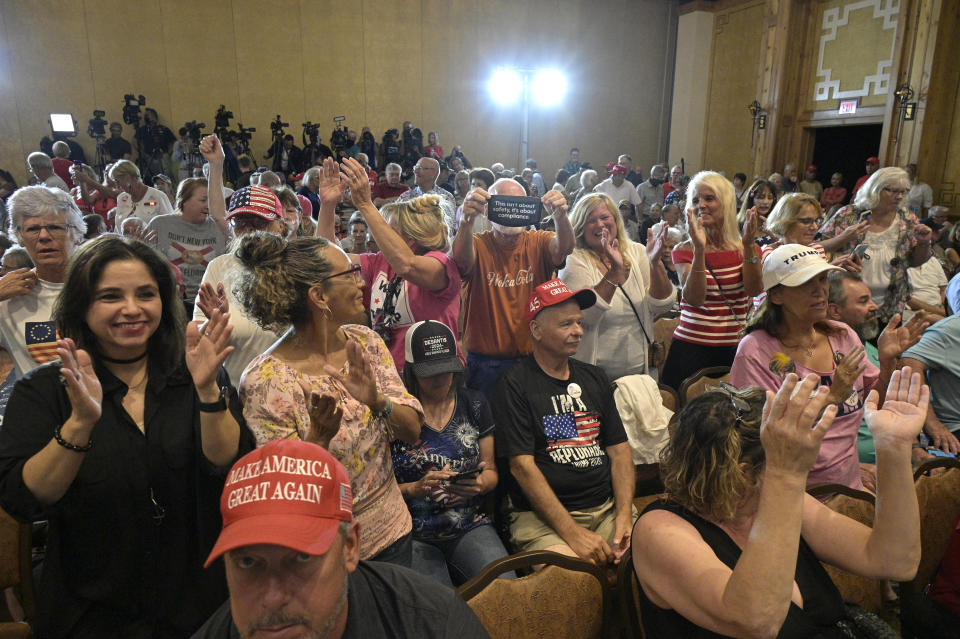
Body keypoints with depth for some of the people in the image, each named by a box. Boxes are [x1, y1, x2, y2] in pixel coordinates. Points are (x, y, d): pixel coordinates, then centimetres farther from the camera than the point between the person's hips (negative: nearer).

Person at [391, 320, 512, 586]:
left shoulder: (475, 404, 8)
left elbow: (491, 471, 13)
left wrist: (481, 483, -9)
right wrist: (415, 489, -20)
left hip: (470, 528, 4)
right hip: (413, 536, -3)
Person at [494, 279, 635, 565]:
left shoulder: (594, 378, 16)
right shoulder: (514, 384, -3)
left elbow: (619, 450, 13)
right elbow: (522, 466, -11)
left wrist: (624, 516, -3)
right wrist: (573, 533, -17)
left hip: (607, 506, 6)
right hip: (542, 516, -5)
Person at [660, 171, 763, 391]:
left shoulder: (746, 248, 7)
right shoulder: (684, 251, 0)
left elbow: (754, 290, -9)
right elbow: (694, 299, -16)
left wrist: (749, 245, -18)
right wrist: (700, 249, -25)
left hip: (735, 349, 2)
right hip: (691, 347, -2)